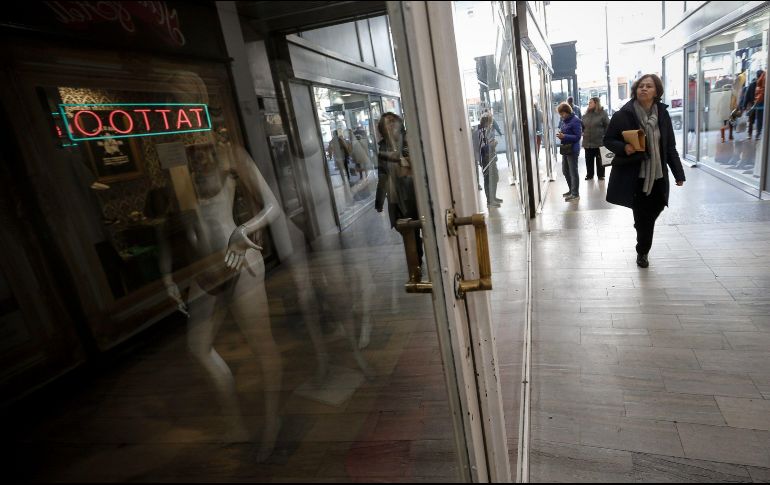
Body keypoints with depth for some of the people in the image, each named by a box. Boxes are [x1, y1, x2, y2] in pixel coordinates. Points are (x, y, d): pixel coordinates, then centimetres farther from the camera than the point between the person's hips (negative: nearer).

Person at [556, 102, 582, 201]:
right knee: (565, 171, 17)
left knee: (573, 172, 0)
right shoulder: (563, 120, 7)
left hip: (573, 150, -8)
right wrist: (560, 134, -2)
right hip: (565, 149, 8)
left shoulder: (575, 121, -15)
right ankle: (571, 190, 33)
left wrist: (564, 136, -24)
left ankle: (575, 194, 11)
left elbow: (578, 136, -17)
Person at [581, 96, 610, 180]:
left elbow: (608, 126, -6)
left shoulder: (602, 113, -5)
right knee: (589, 159, 10)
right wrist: (583, 132, 5)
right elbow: (582, 125, 20)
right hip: (587, 142, 4)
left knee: (600, 160, 6)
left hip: (599, 141, -4)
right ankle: (589, 174, 22)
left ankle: (601, 175, 17)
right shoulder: (587, 114, 9)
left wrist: (604, 136, -10)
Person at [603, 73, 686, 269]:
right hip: (634, 175, -3)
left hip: (657, 175, 4)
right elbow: (607, 140, -1)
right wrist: (623, 147, -22)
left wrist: (678, 173, 8)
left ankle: (642, 251, 37)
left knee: (649, 214, 10)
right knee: (643, 217, 4)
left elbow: (670, 147, 8)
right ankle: (642, 252, 26)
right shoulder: (623, 114, -8)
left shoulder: (662, 113, 3)